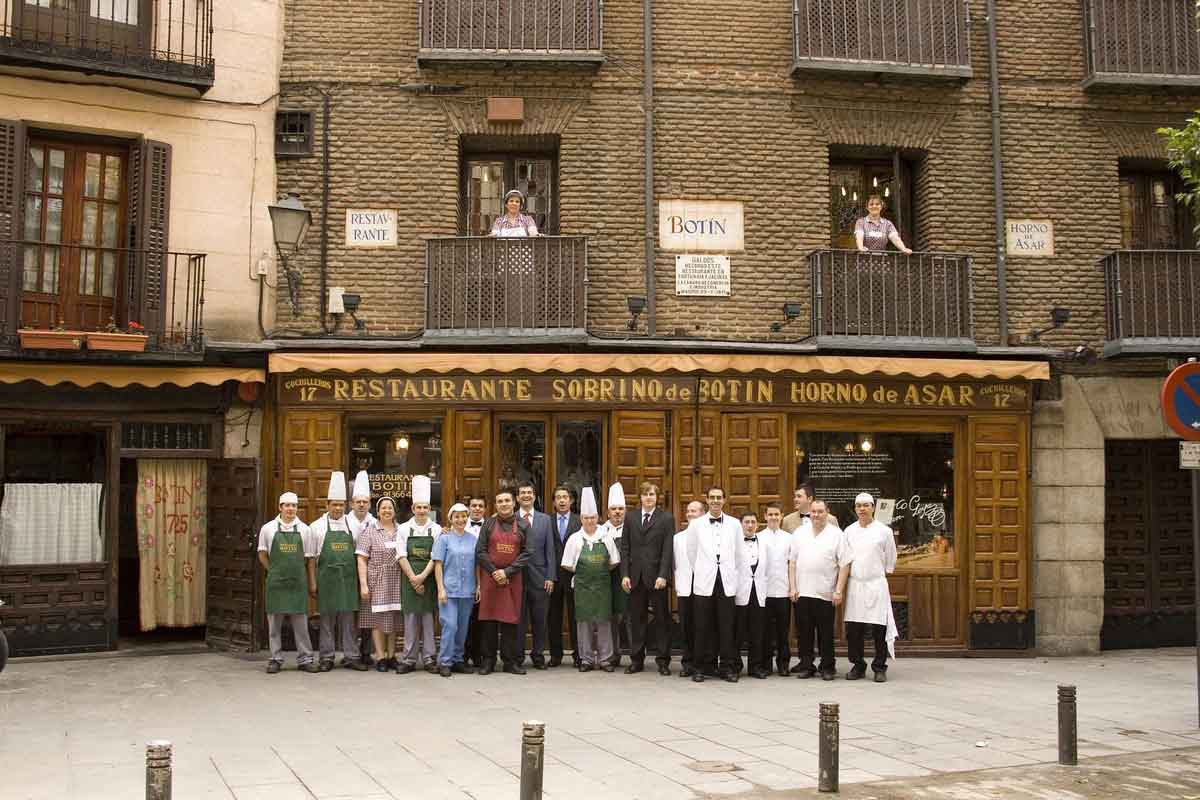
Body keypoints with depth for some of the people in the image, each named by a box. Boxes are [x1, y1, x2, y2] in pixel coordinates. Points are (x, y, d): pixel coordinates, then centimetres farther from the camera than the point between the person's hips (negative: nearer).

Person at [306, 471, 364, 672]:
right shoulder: (317, 527, 3)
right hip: (326, 578, -2)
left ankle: (351, 656, 10)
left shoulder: (352, 526, 8)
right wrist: (312, 582, 0)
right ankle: (326, 658, 12)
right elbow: (311, 557, 4)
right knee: (327, 618, 4)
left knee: (349, 617, 4)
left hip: (349, 578, 2)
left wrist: (360, 578, 7)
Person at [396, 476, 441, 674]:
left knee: (428, 617, 2)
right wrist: (413, 579, -9)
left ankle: (429, 659, 9)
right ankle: (409, 659, 8)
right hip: (409, 579, 0)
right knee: (410, 618, 2)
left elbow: (435, 558, -3)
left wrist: (422, 577, -13)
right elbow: (402, 556, -1)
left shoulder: (436, 529, 3)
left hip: (428, 578, 0)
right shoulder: (404, 529, 4)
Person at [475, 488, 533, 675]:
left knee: (510, 620, 2)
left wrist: (507, 572, -9)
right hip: (490, 577, 0)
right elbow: (480, 551, 1)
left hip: (513, 579, 0)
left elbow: (526, 553, 0)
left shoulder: (523, 525, 5)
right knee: (488, 621, 1)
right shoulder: (488, 524, 5)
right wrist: (494, 572, -8)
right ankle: (488, 661, 9)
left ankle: (511, 661, 8)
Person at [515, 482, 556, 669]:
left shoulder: (545, 520, 8)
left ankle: (538, 655, 16)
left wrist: (550, 577, -1)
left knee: (540, 619, 5)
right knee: (519, 619, 3)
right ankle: (518, 656, 13)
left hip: (539, 577, 1)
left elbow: (550, 550, 5)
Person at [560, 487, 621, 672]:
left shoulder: (606, 536, 3)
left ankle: (605, 658, 11)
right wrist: (582, 572, 1)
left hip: (603, 585, 1)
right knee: (584, 622, 3)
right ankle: (586, 659, 11)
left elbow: (614, 562, 7)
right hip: (583, 586, 0)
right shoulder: (575, 538, 0)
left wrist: (602, 572, 2)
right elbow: (567, 565, 3)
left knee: (604, 621, 3)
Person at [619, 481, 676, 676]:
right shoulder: (631, 519, 10)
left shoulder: (666, 519, 1)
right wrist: (625, 574, -2)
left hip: (656, 577, -3)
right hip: (636, 577, 3)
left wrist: (663, 575, -14)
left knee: (662, 619, 4)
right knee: (636, 619, 6)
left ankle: (663, 660, 11)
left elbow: (667, 550, -5)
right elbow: (625, 548, 8)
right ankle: (636, 659, 14)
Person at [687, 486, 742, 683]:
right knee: (704, 627, 1)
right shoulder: (696, 524, 6)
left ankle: (727, 667, 7)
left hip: (727, 582, 0)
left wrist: (732, 575, 11)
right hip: (704, 582, 0)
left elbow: (738, 554, 12)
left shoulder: (735, 524, 8)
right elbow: (691, 553, 11)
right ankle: (704, 667, 9)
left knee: (726, 627, 0)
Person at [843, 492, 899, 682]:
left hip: (876, 584, -2)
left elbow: (890, 560, 10)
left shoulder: (884, 531, 2)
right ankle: (857, 666, 15)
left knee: (879, 629, -4)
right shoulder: (849, 531, 9)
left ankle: (880, 668, 6)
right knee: (853, 629, 3)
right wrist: (850, 573, 11)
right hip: (854, 584, 3)